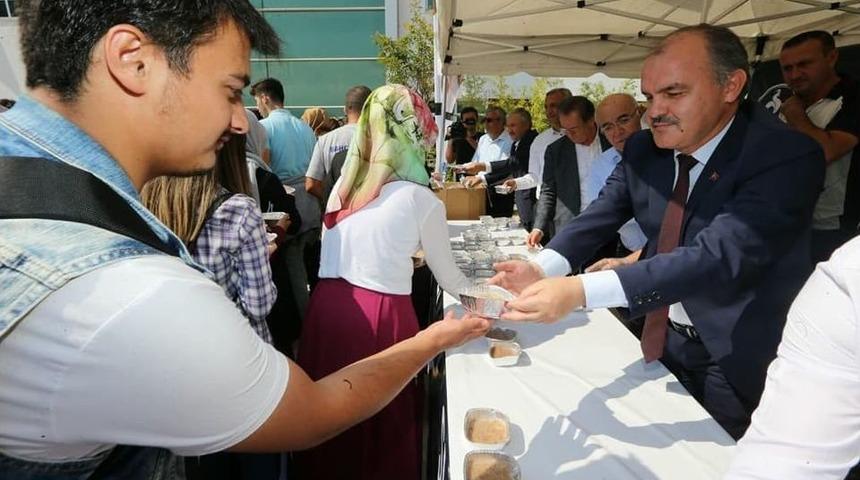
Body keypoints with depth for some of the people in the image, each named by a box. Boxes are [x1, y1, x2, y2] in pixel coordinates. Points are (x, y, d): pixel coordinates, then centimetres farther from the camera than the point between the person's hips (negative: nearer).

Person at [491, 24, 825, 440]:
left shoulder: (786, 158, -25)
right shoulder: (643, 149, -5)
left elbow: (719, 257, -37)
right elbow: (601, 215, -14)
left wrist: (580, 291, -47)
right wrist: (541, 269, -35)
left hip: (736, 359, -5)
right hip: (662, 339, 5)